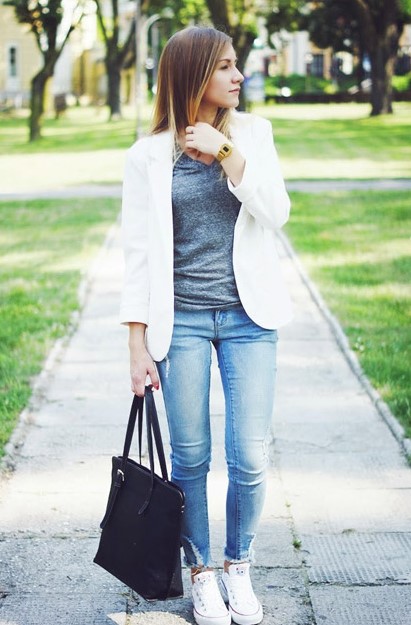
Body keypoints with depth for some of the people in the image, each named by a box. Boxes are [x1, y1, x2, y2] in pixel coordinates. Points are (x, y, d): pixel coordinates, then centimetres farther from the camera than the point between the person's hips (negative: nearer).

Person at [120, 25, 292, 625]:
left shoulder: (252, 133, 5)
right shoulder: (149, 155, -3)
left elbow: (276, 212, -6)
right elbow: (139, 252, -2)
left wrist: (227, 153, -17)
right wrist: (138, 344, -5)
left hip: (248, 316, 2)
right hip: (182, 320, -2)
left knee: (251, 459, 2)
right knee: (191, 458, 6)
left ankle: (239, 568, 24)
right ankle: (201, 572, 24)